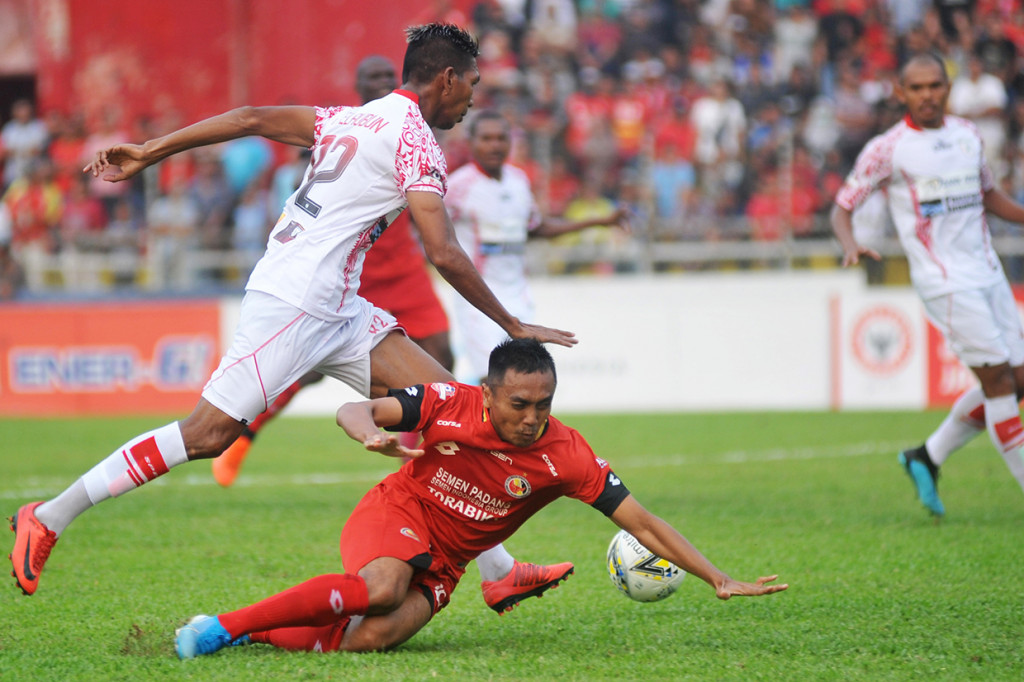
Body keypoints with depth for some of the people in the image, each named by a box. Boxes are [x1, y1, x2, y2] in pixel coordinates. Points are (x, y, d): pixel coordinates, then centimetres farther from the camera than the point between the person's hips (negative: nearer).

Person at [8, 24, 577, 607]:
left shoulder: (354, 119, 17)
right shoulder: (416, 141, -10)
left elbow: (253, 119, 11)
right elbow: (445, 255, -16)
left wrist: (148, 153, 11)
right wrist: (514, 326, -7)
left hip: (338, 312, 10)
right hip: (291, 306, -10)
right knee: (209, 433, -9)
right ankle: (49, 518, -1)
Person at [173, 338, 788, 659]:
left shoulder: (566, 456, -16)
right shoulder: (451, 404, -19)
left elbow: (643, 524, -13)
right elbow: (353, 411, -18)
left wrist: (720, 580, -18)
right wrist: (372, 434, -43)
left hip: (441, 565, 3)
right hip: (394, 518, -3)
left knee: (373, 637, -28)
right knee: (383, 588, -38)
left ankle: (252, 635, -8)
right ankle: (225, 625, -30)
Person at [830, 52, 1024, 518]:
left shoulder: (967, 134, 12)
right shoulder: (888, 149, -5)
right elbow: (842, 207, -2)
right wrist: (850, 246, -21)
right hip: (945, 281, -7)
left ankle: (928, 458, 18)